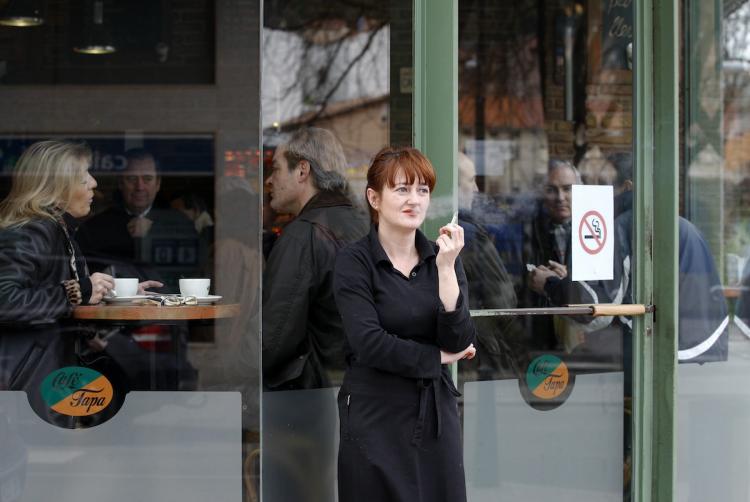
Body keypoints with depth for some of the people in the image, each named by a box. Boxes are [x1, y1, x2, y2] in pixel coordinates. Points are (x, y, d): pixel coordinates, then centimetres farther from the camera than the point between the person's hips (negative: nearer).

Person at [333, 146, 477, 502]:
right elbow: (370, 343, -18)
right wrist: (437, 357, -7)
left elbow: (459, 341, -6)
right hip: (376, 415, -4)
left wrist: (446, 268, -15)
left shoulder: (441, 257, 5)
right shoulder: (354, 262, -7)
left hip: (436, 413, 4)